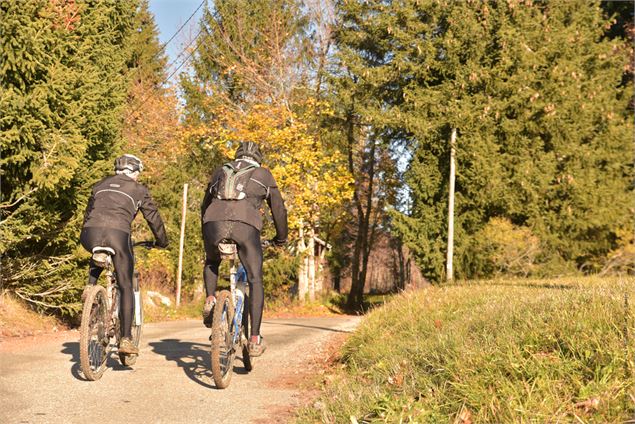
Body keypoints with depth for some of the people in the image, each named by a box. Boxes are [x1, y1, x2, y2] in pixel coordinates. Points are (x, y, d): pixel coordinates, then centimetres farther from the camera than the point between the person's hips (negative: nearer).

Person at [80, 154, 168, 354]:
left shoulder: (101, 185, 30)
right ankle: (126, 339, -1)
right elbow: (153, 217, 25)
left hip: (91, 233, 3)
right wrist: (162, 241, 39)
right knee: (126, 288, 5)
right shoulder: (138, 190, 20)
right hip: (118, 234, -3)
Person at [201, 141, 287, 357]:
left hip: (214, 222, 2)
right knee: (255, 280, 7)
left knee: (211, 264, 32)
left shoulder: (220, 171, 33)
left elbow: (205, 205, 40)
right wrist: (281, 238, 45)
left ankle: (210, 300, 7)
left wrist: (206, 233, 53)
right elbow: (278, 208, 31)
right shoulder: (264, 174, 28)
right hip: (246, 224, -2)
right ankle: (255, 339, 1)